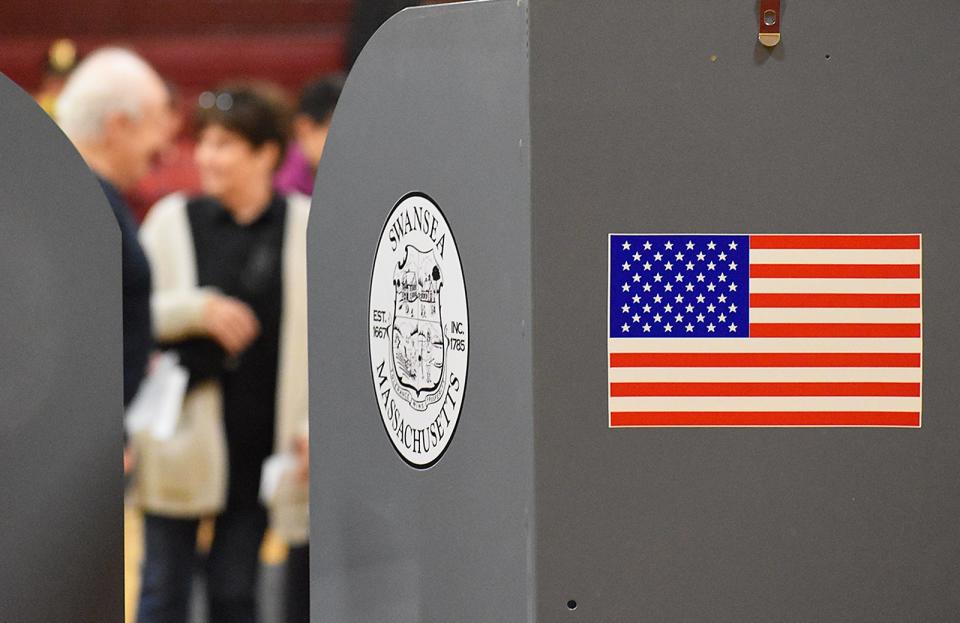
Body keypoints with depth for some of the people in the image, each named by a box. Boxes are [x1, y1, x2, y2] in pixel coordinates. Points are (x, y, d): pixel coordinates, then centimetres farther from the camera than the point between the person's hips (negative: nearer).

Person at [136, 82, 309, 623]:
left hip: (257, 442, 0)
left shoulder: (305, 226, 2)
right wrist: (199, 308, -15)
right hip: (181, 432, 0)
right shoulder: (174, 219, 2)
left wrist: (313, 422, -3)